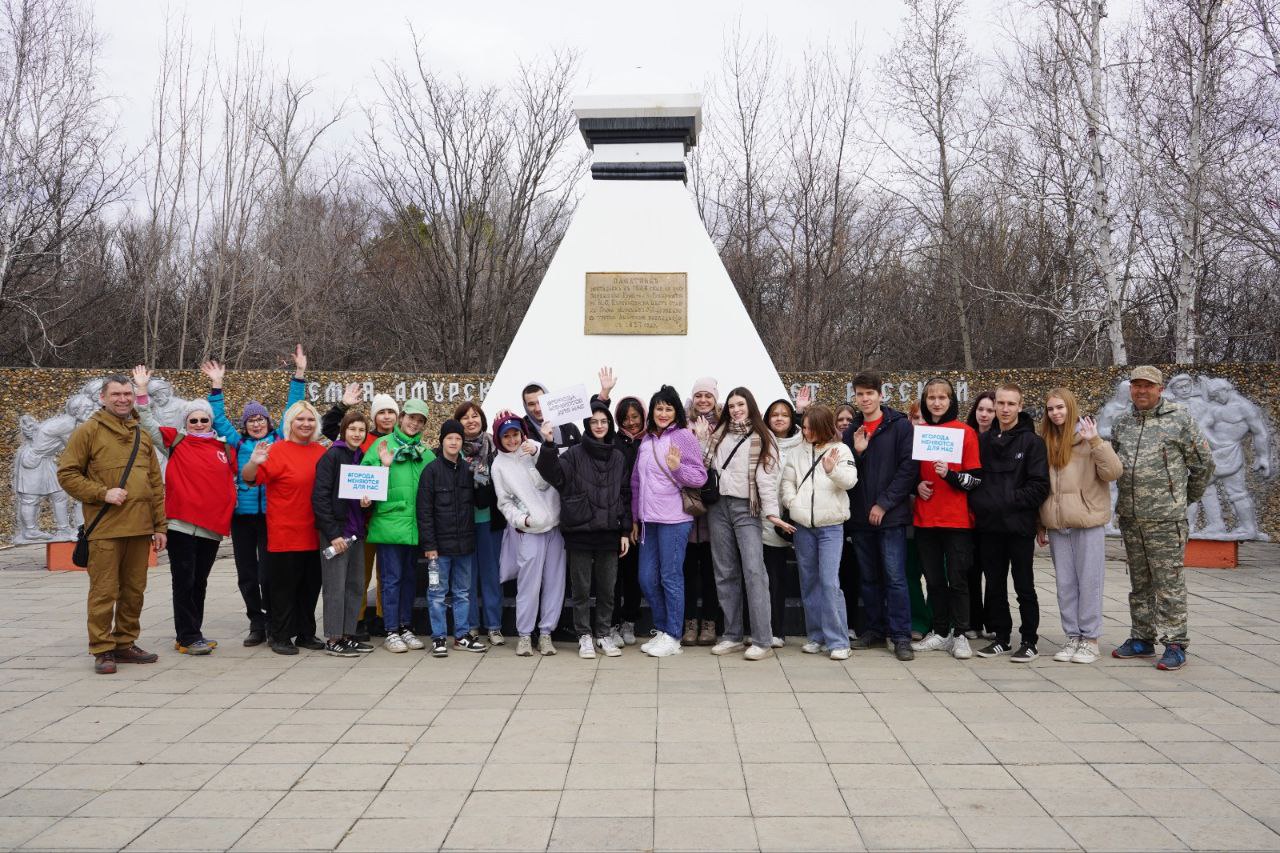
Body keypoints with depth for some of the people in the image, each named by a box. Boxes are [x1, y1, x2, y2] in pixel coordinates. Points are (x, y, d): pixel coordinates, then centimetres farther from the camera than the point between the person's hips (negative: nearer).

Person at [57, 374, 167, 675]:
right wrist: (103, 493, -14)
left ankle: (125, 644, 22)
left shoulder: (142, 435, 15)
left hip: (140, 528, 5)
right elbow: (67, 474, -3)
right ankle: (102, 650, 8)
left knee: (134, 590, 11)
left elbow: (156, 483, 16)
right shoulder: (88, 431, 0)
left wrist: (161, 525, 11)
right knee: (104, 591, -2)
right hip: (105, 528, -5)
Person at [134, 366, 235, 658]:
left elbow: (236, 480, 21)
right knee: (184, 582, 0)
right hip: (181, 524, -3)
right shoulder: (176, 441, 4)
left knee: (199, 583, 12)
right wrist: (142, 391, -8)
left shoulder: (225, 448, 11)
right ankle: (188, 638, 6)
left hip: (213, 526, 3)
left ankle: (191, 634, 23)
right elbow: (148, 423, -2)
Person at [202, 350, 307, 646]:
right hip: (243, 513, 3)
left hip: (271, 513, -3)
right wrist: (216, 386, 15)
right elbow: (219, 419, 18)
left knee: (268, 572, -4)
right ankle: (256, 623, 19)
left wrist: (299, 374, 6)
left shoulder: (279, 440, 8)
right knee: (246, 573, 8)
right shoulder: (238, 443, 13)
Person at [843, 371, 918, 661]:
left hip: (891, 515, -5)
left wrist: (884, 504, -13)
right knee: (869, 578, 11)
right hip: (860, 517, 5)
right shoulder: (851, 431, 12)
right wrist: (857, 451, -10)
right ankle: (875, 630, 21)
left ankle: (901, 636, 0)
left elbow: (908, 467, -9)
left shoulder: (900, 426, -3)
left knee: (895, 577, -6)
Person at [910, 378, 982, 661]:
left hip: (957, 519, -4)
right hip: (925, 518, 4)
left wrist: (950, 474, -21)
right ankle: (940, 632, 20)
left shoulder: (965, 432, -3)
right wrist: (917, 485, -2)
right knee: (934, 579, 11)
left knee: (957, 579, 0)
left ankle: (960, 635, 9)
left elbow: (976, 479, -5)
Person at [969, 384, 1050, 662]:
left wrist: (1008, 501, -14)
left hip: (1019, 525, -4)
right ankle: (1001, 637, 22)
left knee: (1024, 586, 3)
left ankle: (1029, 640, 13)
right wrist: (977, 502, -6)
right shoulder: (983, 440, 10)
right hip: (989, 525, 4)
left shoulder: (1032, 441, -3)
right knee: (995, 585, 11)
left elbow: (1039, 486, -9)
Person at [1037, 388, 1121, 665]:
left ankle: (1090, 639, 11)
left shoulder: (1087, 439, -3)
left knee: (1089, 582, 2)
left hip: (1087, 523, -4)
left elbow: (1113, 472, -13)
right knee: (1065, 584, 9)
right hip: (1057, 525, 4)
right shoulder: (1045, 442, 10)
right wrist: (1041, 524, 14)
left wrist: (1096, 442, -23)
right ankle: (1072, 636, 18)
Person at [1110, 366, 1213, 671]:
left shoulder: (1179, 418, -5)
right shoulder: (1121, 423, 10)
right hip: (1130, 518, 5)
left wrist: (1187, 498, 9)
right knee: (1139, 582, 14)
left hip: (1166, 519, -5)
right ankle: (1142, 639, 25)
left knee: (1169, 582, -2)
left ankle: (1174, 644, 5)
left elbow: (1203, 462, 2)